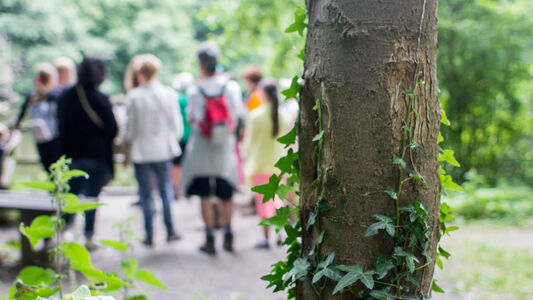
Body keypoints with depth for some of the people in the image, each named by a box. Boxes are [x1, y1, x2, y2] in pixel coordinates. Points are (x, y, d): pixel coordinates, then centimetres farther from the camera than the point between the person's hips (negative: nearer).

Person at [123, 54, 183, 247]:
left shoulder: (133, 96, -9)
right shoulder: (168, 94, -4)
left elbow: (130, 129, -5)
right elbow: (177, 126, -1)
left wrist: (127, 153, 5)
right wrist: (172, 143, 16)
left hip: (141, 151, -2)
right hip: (163, 150, 2)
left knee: (146, 194, 6)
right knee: (165, 189, 14)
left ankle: (149, 234, 9)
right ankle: (170, 230, 16)